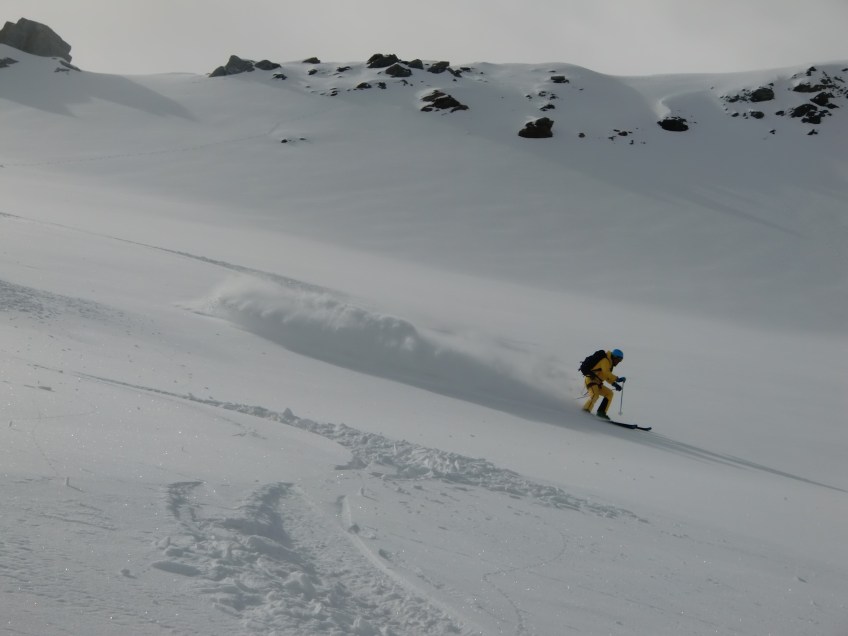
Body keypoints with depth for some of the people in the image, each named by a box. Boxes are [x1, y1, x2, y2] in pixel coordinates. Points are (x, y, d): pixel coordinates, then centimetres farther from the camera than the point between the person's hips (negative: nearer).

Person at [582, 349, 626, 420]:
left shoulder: (609, 362, 22)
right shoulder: (605, 361, -9)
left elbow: (606, 376, 25)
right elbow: (606, 373, -21)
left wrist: (614, 383, 11)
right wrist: (617, 378, -22)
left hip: (597, 383, 10)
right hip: (591, 380, -10)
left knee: (609, 393, 11)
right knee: (595, 395, -32)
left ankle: (601, 412, 2)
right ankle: (585, 411, -30)